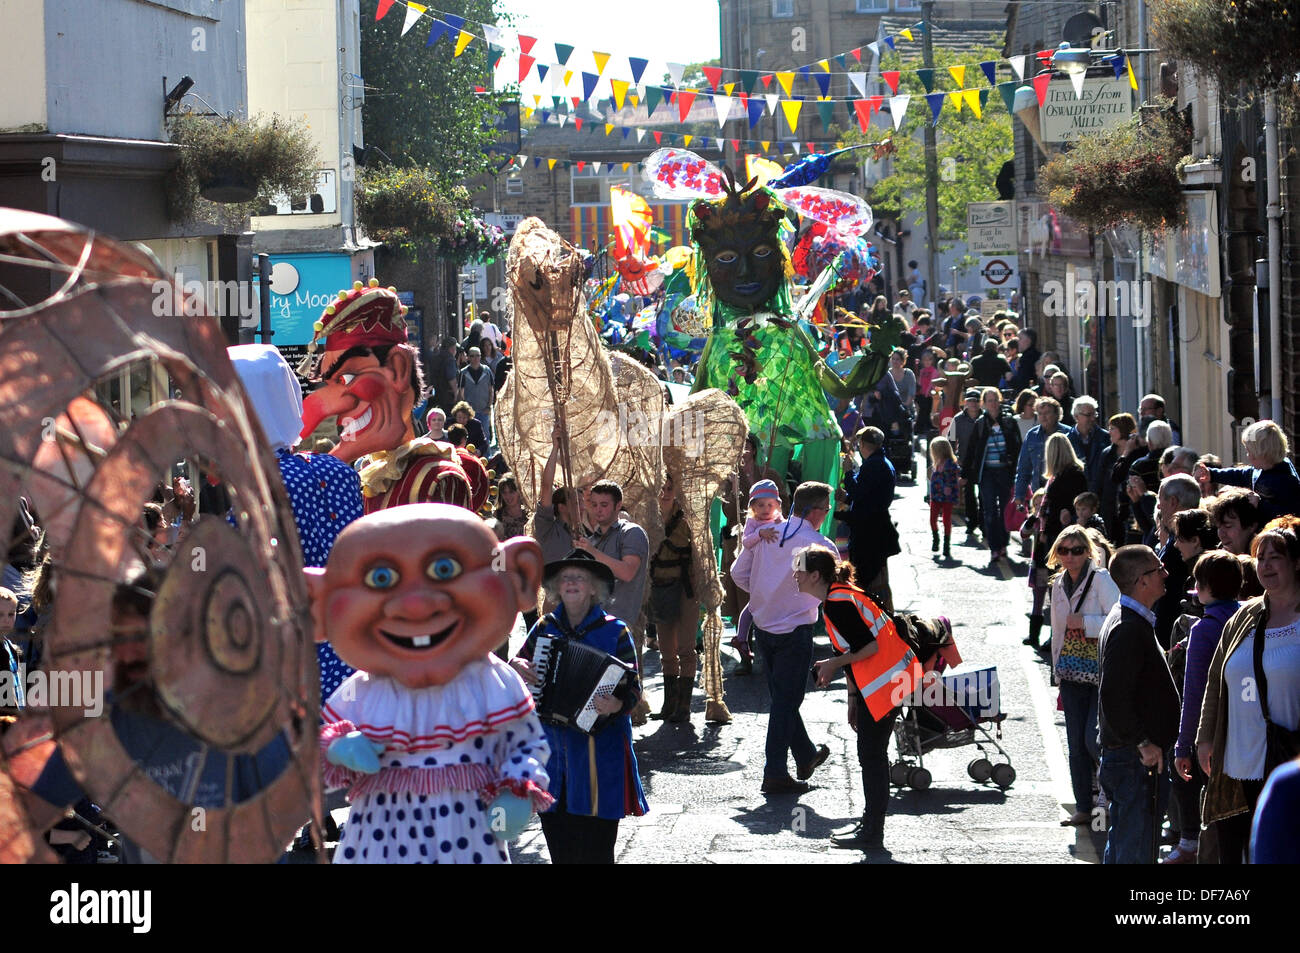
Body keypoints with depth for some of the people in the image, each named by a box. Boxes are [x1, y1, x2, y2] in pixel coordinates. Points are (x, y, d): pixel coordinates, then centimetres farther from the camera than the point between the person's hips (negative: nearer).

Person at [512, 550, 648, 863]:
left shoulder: (615, 631, -3)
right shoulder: (545, 628, 8)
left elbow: (633, 688, -6)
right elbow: (520, 662, 19)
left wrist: (616, 705, -27)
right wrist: (517, 666, -5)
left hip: (597, 743, -3)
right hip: (552, 741, 3)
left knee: (594, 848, -5)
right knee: (558, 841, 5)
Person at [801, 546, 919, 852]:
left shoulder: (836, 604, -19)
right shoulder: (839, 597, 14)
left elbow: (870, 646, -23)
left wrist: (834, 663, -12)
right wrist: (852, 701, 20)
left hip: (885, 682, -10)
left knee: (871, 756, -5)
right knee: (872, 755, 17)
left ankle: (872, 834, 0)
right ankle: (869, 825, 26)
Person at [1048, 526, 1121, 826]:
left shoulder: (1102, 580, -10)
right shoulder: (1059, 584, 12)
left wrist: (1084, 622, -18)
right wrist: (1057, 673, 21)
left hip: (1102, 673, -7)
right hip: (1072, 674, 7)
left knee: (1094, 739, -13)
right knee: (1076, 744, 8)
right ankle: (1084, 807, 16)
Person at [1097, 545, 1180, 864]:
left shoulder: (1127, 619, 14)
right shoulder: (1129, 629, -20)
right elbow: (1114, 697, -27)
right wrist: (1143, 744, -20)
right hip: (1136, 759, -11)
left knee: (1120, 844, 17)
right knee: (1137, 852, -8)